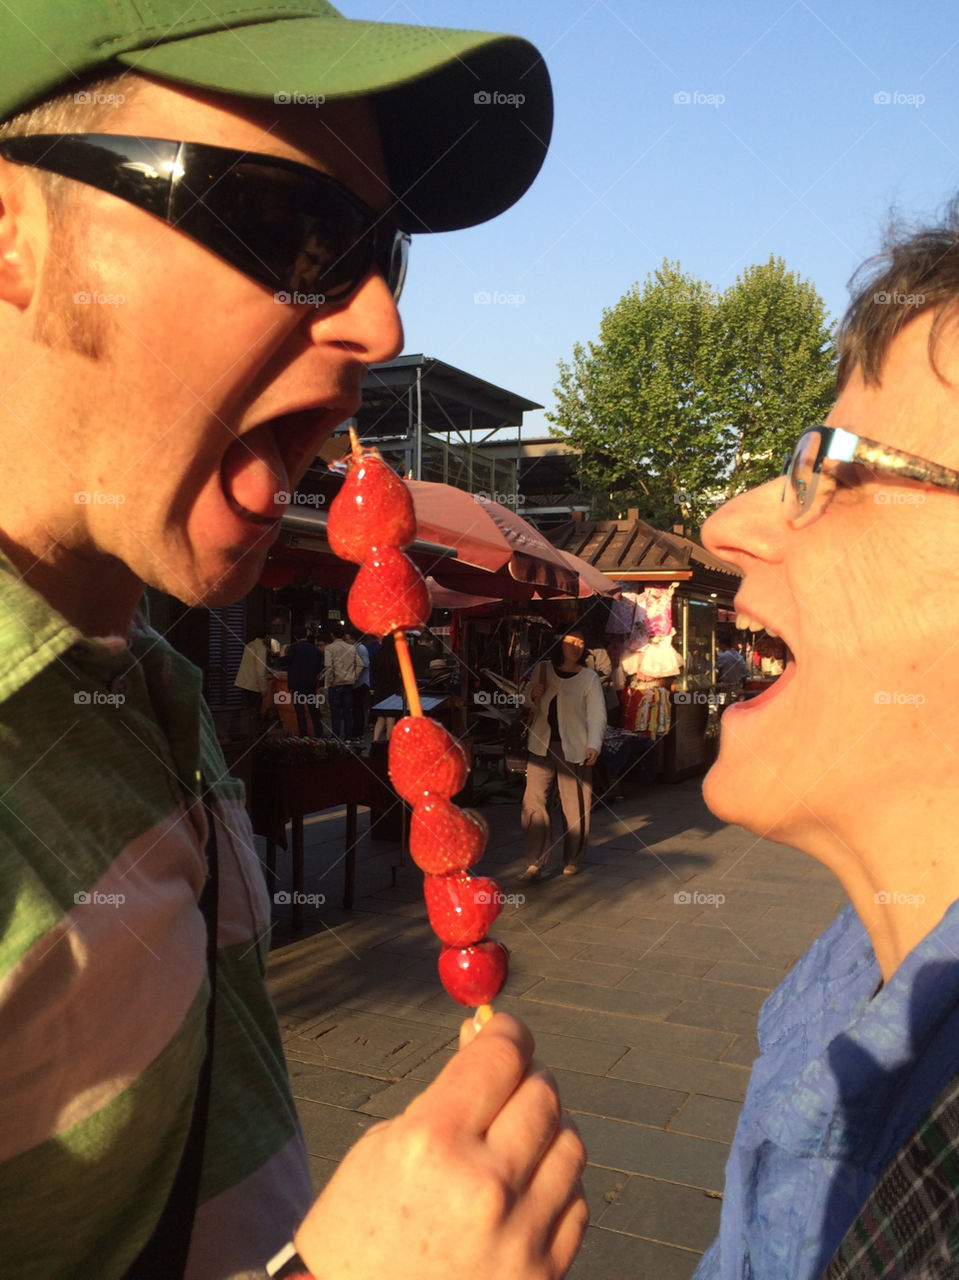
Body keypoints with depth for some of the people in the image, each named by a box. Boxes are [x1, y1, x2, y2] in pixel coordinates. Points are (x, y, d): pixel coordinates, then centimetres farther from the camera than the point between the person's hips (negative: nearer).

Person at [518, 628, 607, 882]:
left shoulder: (589, 678, -3)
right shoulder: (543, 670, 7)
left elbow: (597, 715, -8)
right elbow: (529, 702, 22)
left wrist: (594, 745, -23)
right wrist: (532, 694, -2)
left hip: (574, 749, -3)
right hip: (541, 747, 3)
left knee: (575, 806, 3)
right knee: (533, 801, -5)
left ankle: (572, 860, 21)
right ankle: (534, 863, 0)